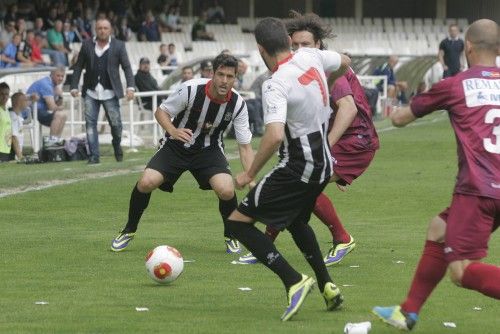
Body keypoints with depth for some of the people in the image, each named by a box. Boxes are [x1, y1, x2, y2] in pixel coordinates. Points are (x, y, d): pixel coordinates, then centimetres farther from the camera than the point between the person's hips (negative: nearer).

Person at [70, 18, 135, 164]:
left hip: (110, 92, -1)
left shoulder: (118, 46, 4)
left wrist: (130, 87, -10)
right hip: (91, 92, 1)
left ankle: (117, 147, 27)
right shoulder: (87, 45, 8)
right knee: (90, 123, -7)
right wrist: (74, 86, 3)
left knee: (115, 123, -2)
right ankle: (94, 156, -4)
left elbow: (126, 67, 2)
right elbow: (78, 67, 11)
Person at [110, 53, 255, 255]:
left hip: (209, 149, 1)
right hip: (176, 146, -1)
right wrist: (173, 131, -31)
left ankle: (231, 237, 4)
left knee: (226, 190, -26)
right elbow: (161, 112, -10)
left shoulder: (237, 104, -18)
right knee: (146, 183, -22)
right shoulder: (191, 89, -24)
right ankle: (129, 231, 5)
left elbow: (245, 147, -14)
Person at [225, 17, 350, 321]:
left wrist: (250, 174, -21)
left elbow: (274, 136, -33)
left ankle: (294, 281, -15)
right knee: (297, 221, 33)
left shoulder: (276, 85, -23)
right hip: (324, 162, 9)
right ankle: (327, 287, 29)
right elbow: (344, 63, 22)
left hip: (298, 168, -9)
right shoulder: (311, 57, -1)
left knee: (239, 222, -5)